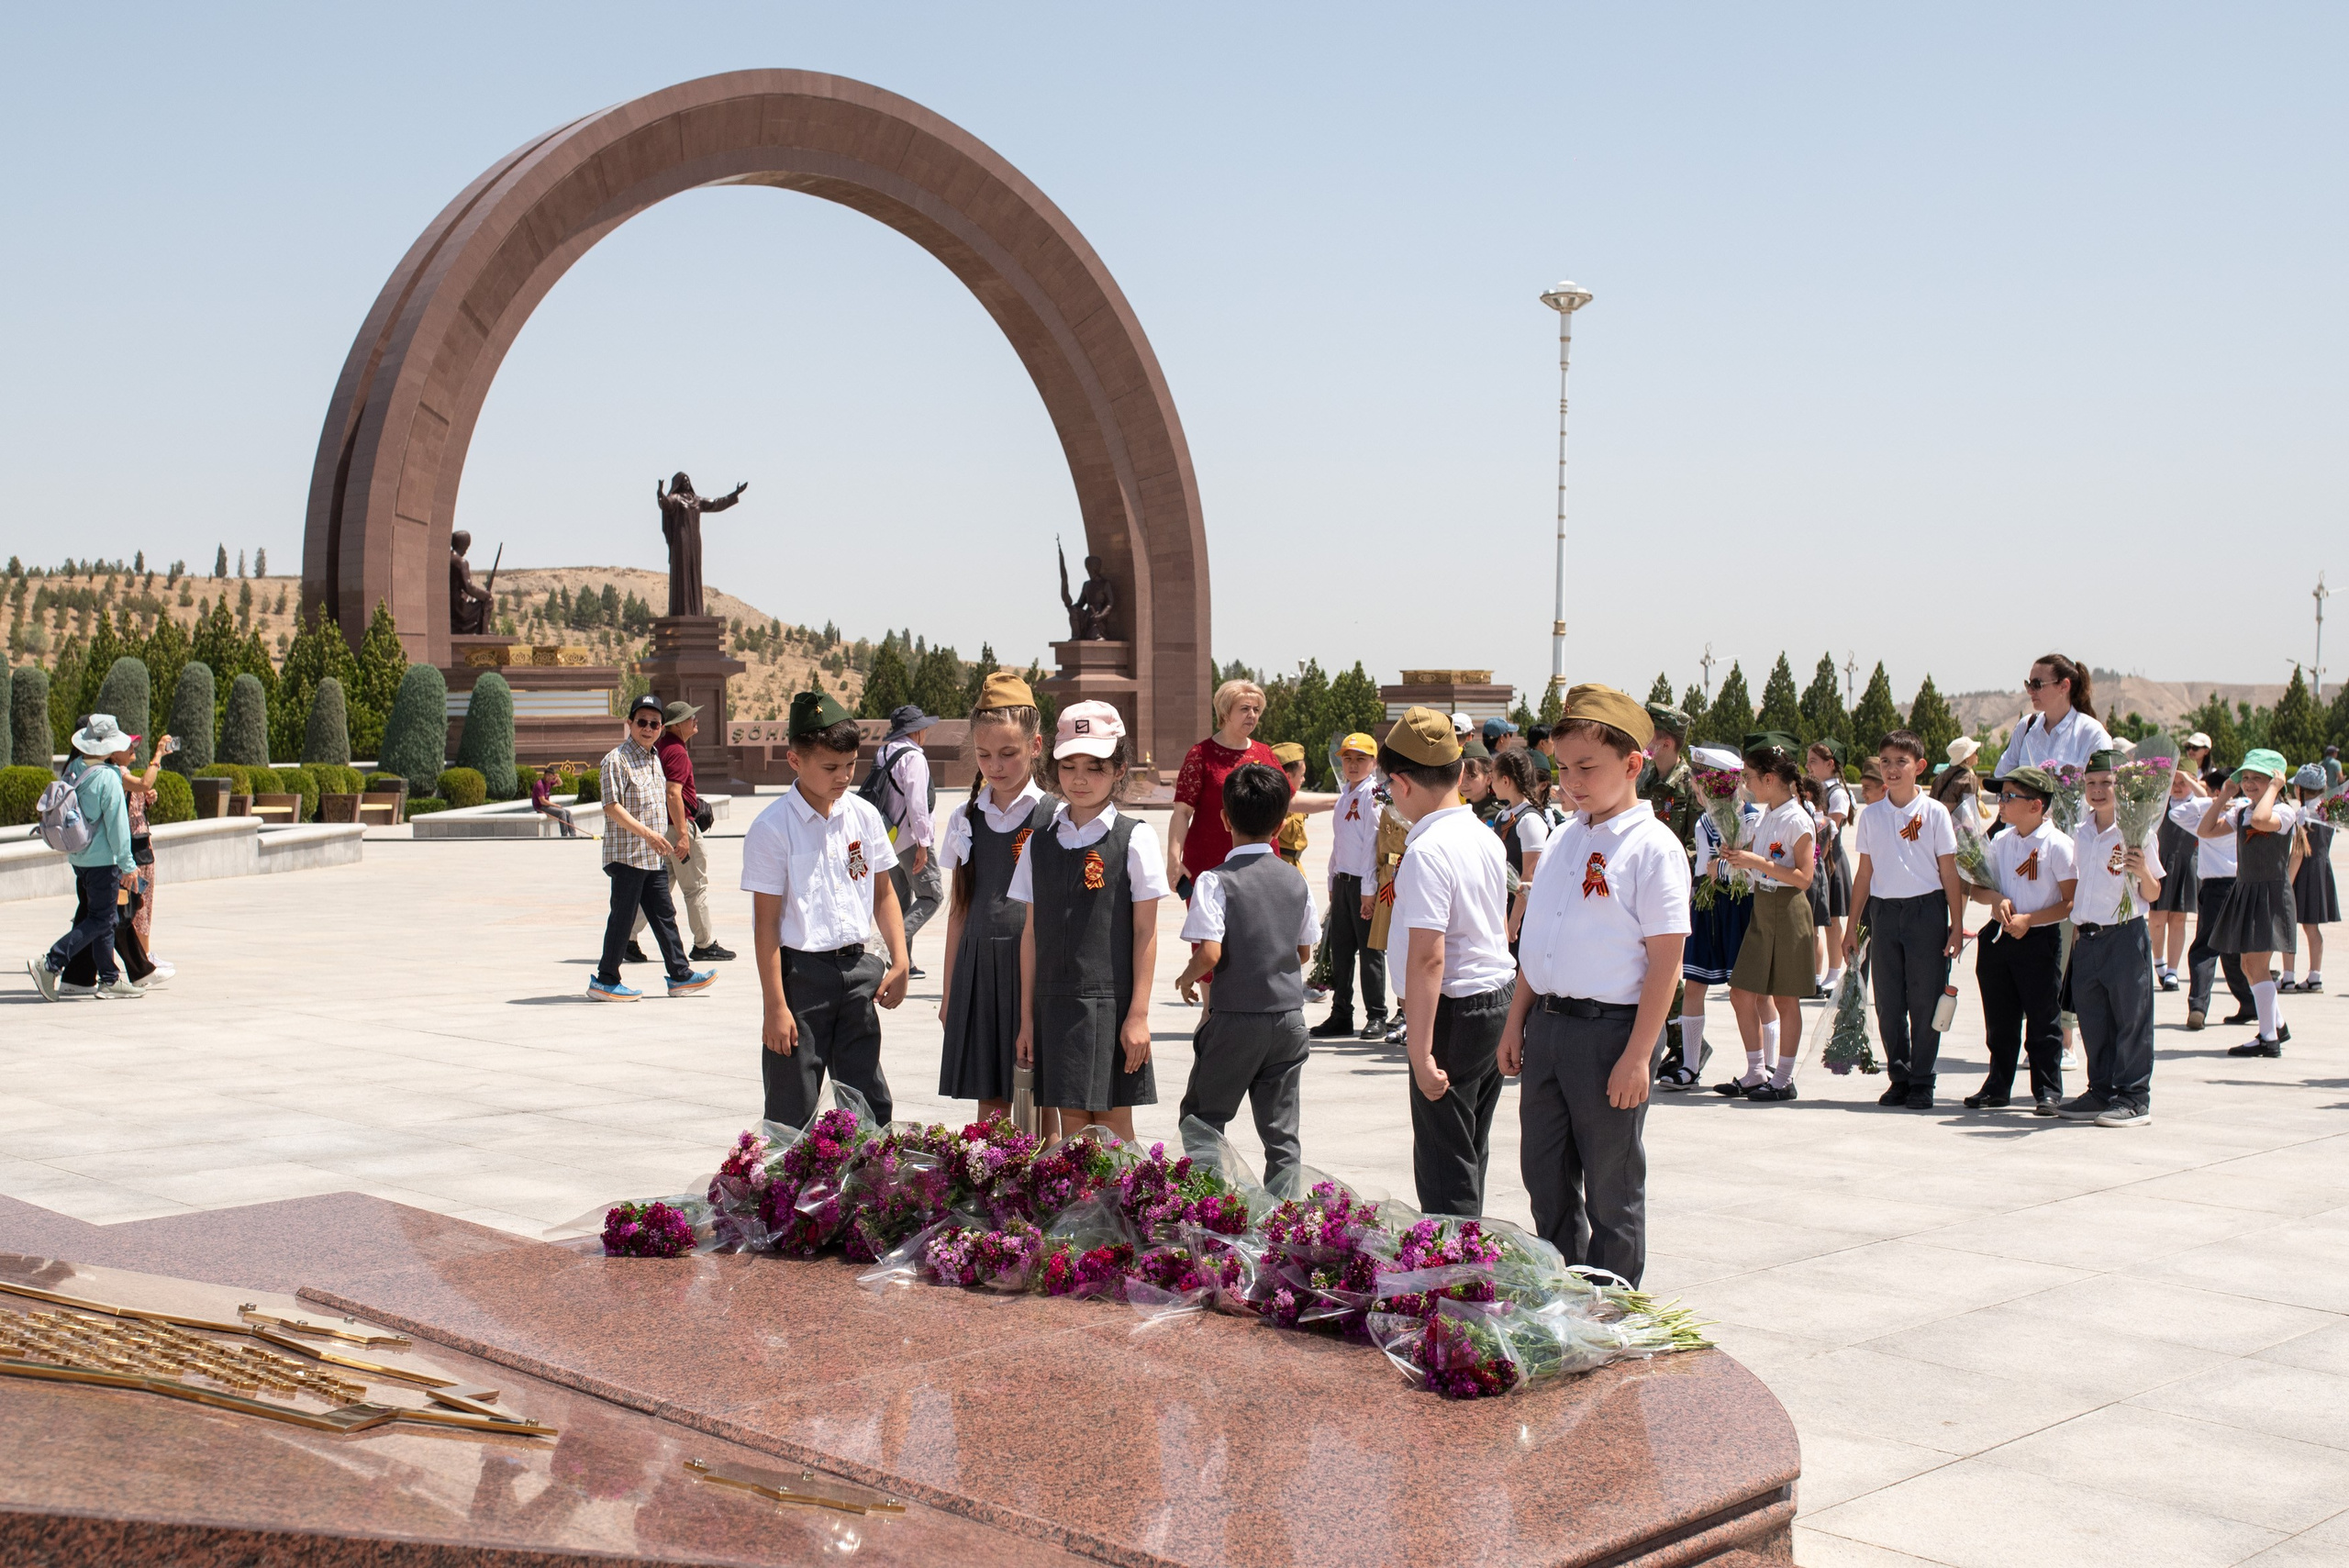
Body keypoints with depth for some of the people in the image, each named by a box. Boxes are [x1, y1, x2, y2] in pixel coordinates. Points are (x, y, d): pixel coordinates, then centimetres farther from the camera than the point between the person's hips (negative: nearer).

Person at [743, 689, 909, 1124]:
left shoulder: (864, 815, 4)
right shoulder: (773, 828, -10)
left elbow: (883, 893, 16)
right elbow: (766, 921, -10)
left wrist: (899, 961, 5)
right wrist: (774, 1006, -12)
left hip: (858, 968, 5)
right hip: (800, 971, -5)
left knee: (871, 1102, 7)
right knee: (792, 1109, 1)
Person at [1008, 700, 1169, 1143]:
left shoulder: (1135, 839, -2)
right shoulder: (1041, 842, 8)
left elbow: (1145, 933, -3)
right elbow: (1032, 932, 10)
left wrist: (1138, 1014, -8)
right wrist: (1026, 1015, 8)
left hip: (1111, 1002, -3)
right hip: (1056, 1003, 3)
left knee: (1113, 1123, 0)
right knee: (1070, 1121, 6)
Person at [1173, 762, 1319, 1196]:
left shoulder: (1216, 881, -12)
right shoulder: (1296, 882, 3)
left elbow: (1209, 952, -20)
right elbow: (1304, 952, 12)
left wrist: (1186, 978, 0)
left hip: (1235, 1018, -4)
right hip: (1288, 1016, 4)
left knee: (1202, 1120, 10)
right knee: (1281, 1132, 8)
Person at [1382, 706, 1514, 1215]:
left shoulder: (1426, 852, -19)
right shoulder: (1486, 838, 9)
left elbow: (1428, 957, -24)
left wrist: (1421, 1050, -23)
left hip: (1455, 1009, -9)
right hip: (1500, 999, 9)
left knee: (1443, 1164, -1)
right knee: (1470, 1155, 19)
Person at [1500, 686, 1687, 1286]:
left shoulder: (1652, 847, -11)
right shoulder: (1564, 839, 11)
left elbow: (1665, 960, -14)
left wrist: (1637, 1056, -17)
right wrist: (1517, 1021, 14)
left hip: (1610, 1029, -7)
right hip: (1546, 1025, 7)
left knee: (1610, 1186, 5)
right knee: (1545, 1174, 16)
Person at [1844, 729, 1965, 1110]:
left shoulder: (1934, 812, -1)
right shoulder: (1870, 815, 7)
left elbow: (1949, 872, 0)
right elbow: (1865, 873, 11)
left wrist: (1957, 925, -5)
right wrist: (1852, 926, 9)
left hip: (1925, 908, -3)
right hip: (1883, 911, 3)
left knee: (1924, 1000, 0)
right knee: (1888, 1002, 5)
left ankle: (1921, 1082, 9)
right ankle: (1899, 1077, 17)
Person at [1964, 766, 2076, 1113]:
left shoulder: (2058, 845, -10)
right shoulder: (2000, 842, 8)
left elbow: (2071, 903, -10)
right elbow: (1977, 888, 15)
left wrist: (2028, 920, -17)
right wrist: (1996, 898, -7)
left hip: (2038, 941, -6)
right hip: (1998, 938, 6)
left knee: (2042, 1021, 0)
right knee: (2000, 1021, 12)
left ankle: (2048, 1091, 9)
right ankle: (1997, 1087, 22)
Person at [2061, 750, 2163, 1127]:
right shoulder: (2081, 834, 12)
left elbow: (2153, 894, -4)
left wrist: (2143, 872, -23)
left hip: (2125, 936, -6)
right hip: (2087, 937, 6)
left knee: (2131, 1018, -1)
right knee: (2092, 1021, 10)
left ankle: (2134, 1097, 4)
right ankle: (2102, 1091, 20)